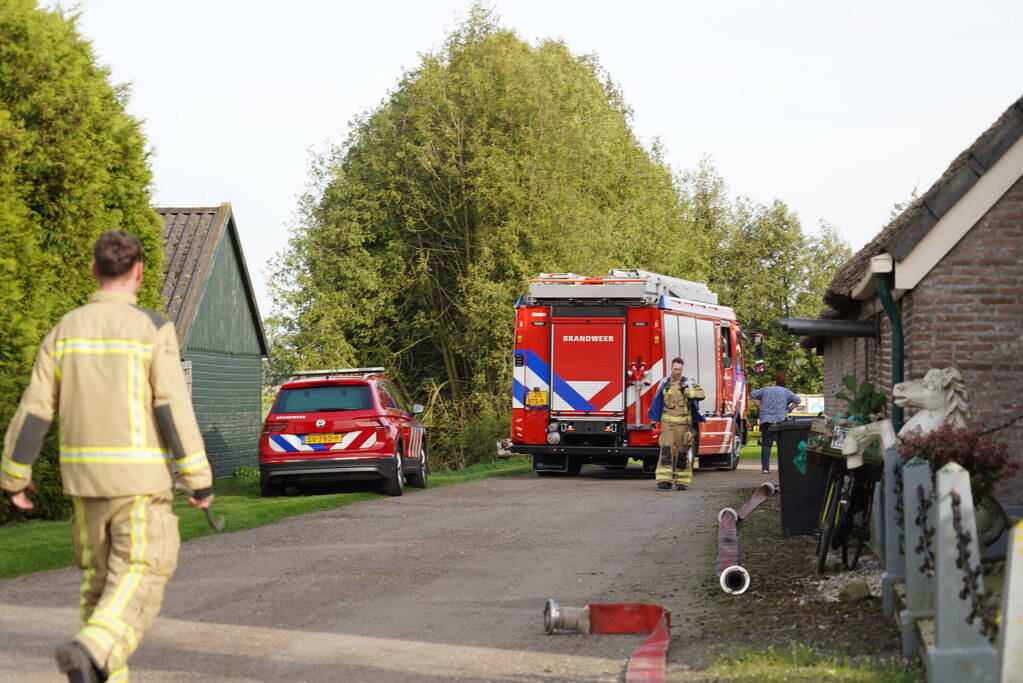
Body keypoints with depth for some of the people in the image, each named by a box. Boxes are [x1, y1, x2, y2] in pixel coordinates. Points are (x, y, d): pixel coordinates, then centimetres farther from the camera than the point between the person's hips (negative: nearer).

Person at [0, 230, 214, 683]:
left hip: (83, 475, 5)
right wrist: (199, 480, -9)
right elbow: (174, 411, -14)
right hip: (138, 477, -5)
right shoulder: (153, 329, -9)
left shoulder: (66, 330, 4)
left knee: (101, 578, 16)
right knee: (139, 581, -6)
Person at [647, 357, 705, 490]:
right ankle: (664, 480, -14)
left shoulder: (687, 383, 0)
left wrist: (688, 391, -23)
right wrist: (654, 419, 24)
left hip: (683, 423, -1)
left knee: (682, 452, 3)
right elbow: (657, 400, 22)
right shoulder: (664, 383, 10)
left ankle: (682, 481, 13)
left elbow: (701, 394, -12)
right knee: (666, 451, -11)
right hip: (668, 422, 1)